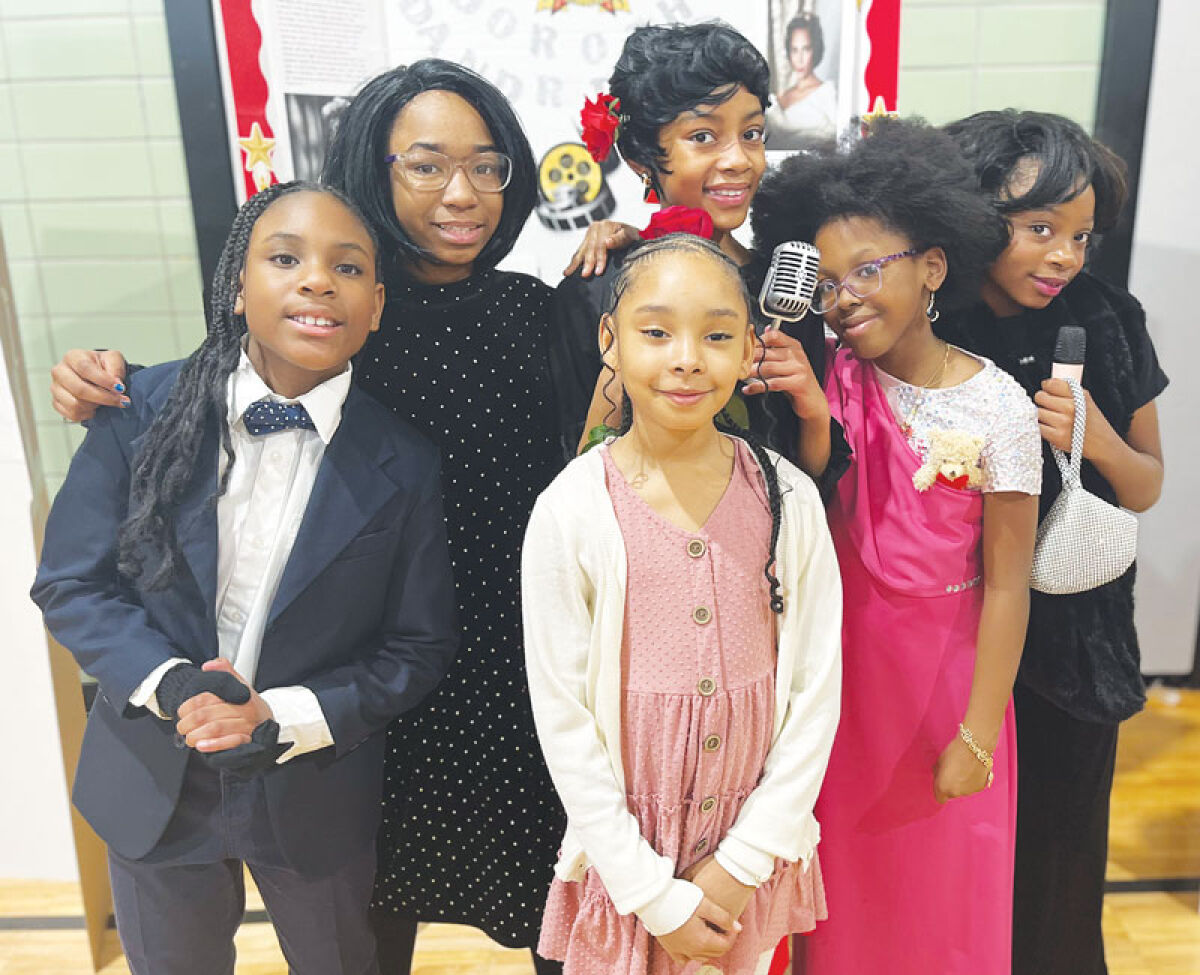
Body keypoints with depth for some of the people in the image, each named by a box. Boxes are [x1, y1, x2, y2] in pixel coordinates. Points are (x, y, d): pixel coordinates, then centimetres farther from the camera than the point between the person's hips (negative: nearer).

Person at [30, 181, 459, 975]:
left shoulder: (404, 462, -14)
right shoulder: (143, 411, -11)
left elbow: (420, 645, -8)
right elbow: (71, 583, -6)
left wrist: (287, 719, -20)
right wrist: (169, 684, -21)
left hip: (319, 796, 0)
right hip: (154, 786, 1)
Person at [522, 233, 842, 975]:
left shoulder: (789, 498, -10)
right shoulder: (573, 511, -15)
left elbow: (816, 686, -5)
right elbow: (563, 714, -11)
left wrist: (745, 859, -7)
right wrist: (654, 894, -9)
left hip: (756, 849, 2)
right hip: (628, 851, -2)